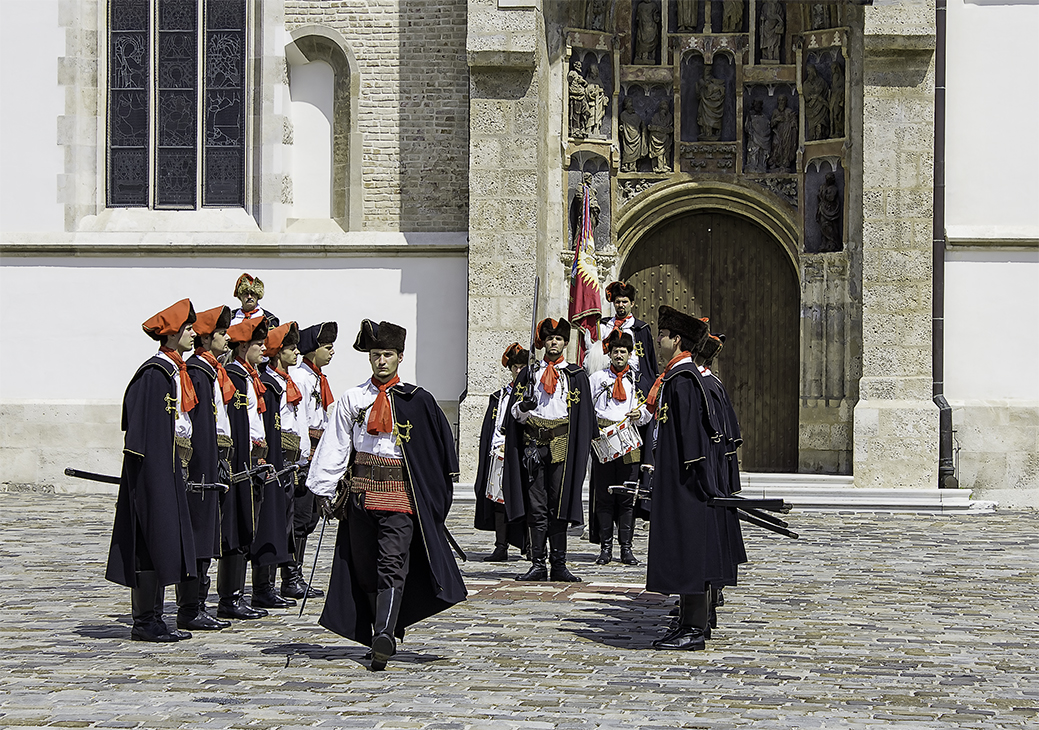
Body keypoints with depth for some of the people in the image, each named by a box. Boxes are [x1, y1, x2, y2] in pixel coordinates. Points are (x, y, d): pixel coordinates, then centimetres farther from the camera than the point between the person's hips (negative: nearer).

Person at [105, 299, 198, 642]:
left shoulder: (176, 372, 16)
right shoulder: (154, 373, -14)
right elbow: (141, 426, -18)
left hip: (170, 467, 10)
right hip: (152, 468, -10)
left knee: (165, 542, 10)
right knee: (153, 539, -7)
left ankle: (152, 617, 14)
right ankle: (144, 621, -3)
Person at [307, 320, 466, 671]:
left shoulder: (417, 400, 3)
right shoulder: (352, 399, 8)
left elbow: (441, 442, 9)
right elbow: (335, 447, 7)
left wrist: (441, 489, 7)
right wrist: (324, 490, 2)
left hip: (400, 494, -3)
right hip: (362, 492, 3)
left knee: (393, 565, -15)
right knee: (365, 567, 7)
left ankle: (384, 634, -26)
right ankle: (384, 635, 20)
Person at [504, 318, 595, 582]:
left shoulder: (576, 376, 10)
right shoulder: (528, 374, 13)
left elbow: (584, 418, 7)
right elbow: (514, 413, 10)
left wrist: (581, 449, -2)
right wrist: (523, 408, -12)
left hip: (562, 448, -1)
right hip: (534, 444, 1)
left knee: (559, 506, -2)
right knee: (536, 506, 0)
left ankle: (559, 565, 2)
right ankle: (538, 565, 2)